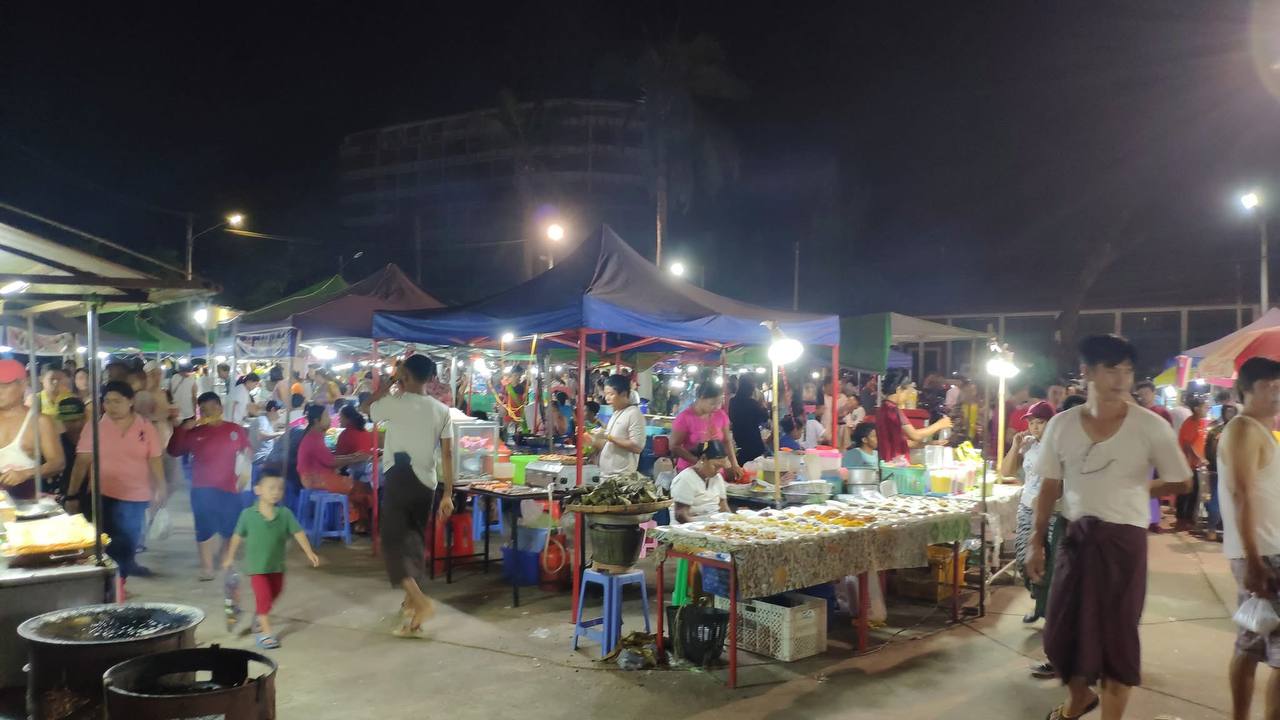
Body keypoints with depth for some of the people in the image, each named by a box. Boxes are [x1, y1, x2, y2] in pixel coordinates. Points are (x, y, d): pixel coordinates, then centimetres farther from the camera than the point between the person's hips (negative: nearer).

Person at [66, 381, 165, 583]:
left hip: (136, 497, 1)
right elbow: (82, 461, -5)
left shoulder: (146, 427, -2)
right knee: (106, 542, 5)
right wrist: (72, 494, -9)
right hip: (103, 495, -1)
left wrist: (160, 490, -1)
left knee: (129, 541, 11)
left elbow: (155, 461, 2)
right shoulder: (95, 426, -4)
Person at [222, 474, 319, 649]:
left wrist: (310, 553, -16)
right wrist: (230, 557, 7)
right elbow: (238, 536, -1)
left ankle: (258, 616, 47)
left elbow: (298, 533, -10)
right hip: (257, 564, -4)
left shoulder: (285, 513, -9)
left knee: (275, 594, 21)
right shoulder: (248, 514, -13)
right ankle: (265, 632, -3)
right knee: (263, 596, -10)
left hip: (277, 564, 4)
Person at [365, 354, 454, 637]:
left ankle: (420, 601, -20)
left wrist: (391, 381, 16)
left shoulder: (394, 403, -7)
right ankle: (411, 597, 31)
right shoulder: (442, 410, 2)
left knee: (394, 540, -2)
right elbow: (447, 453, 1)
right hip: (427, 482, 4)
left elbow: (369, 407, 16)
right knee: (415, 538, 20)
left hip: (399, 480, -4)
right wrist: (448, 493, 5)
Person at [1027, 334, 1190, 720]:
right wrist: (1036, 542, 4)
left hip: (1124, 540, -2)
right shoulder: (1061, 425, -2)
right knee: (1063, 629, 11)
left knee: (1117, 634, 7)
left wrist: (1134, 490, 5)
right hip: (1075, 537, 3)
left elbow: (1181, 483, 4)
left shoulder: (1150, 427, -9)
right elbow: (1050, 488, 5)